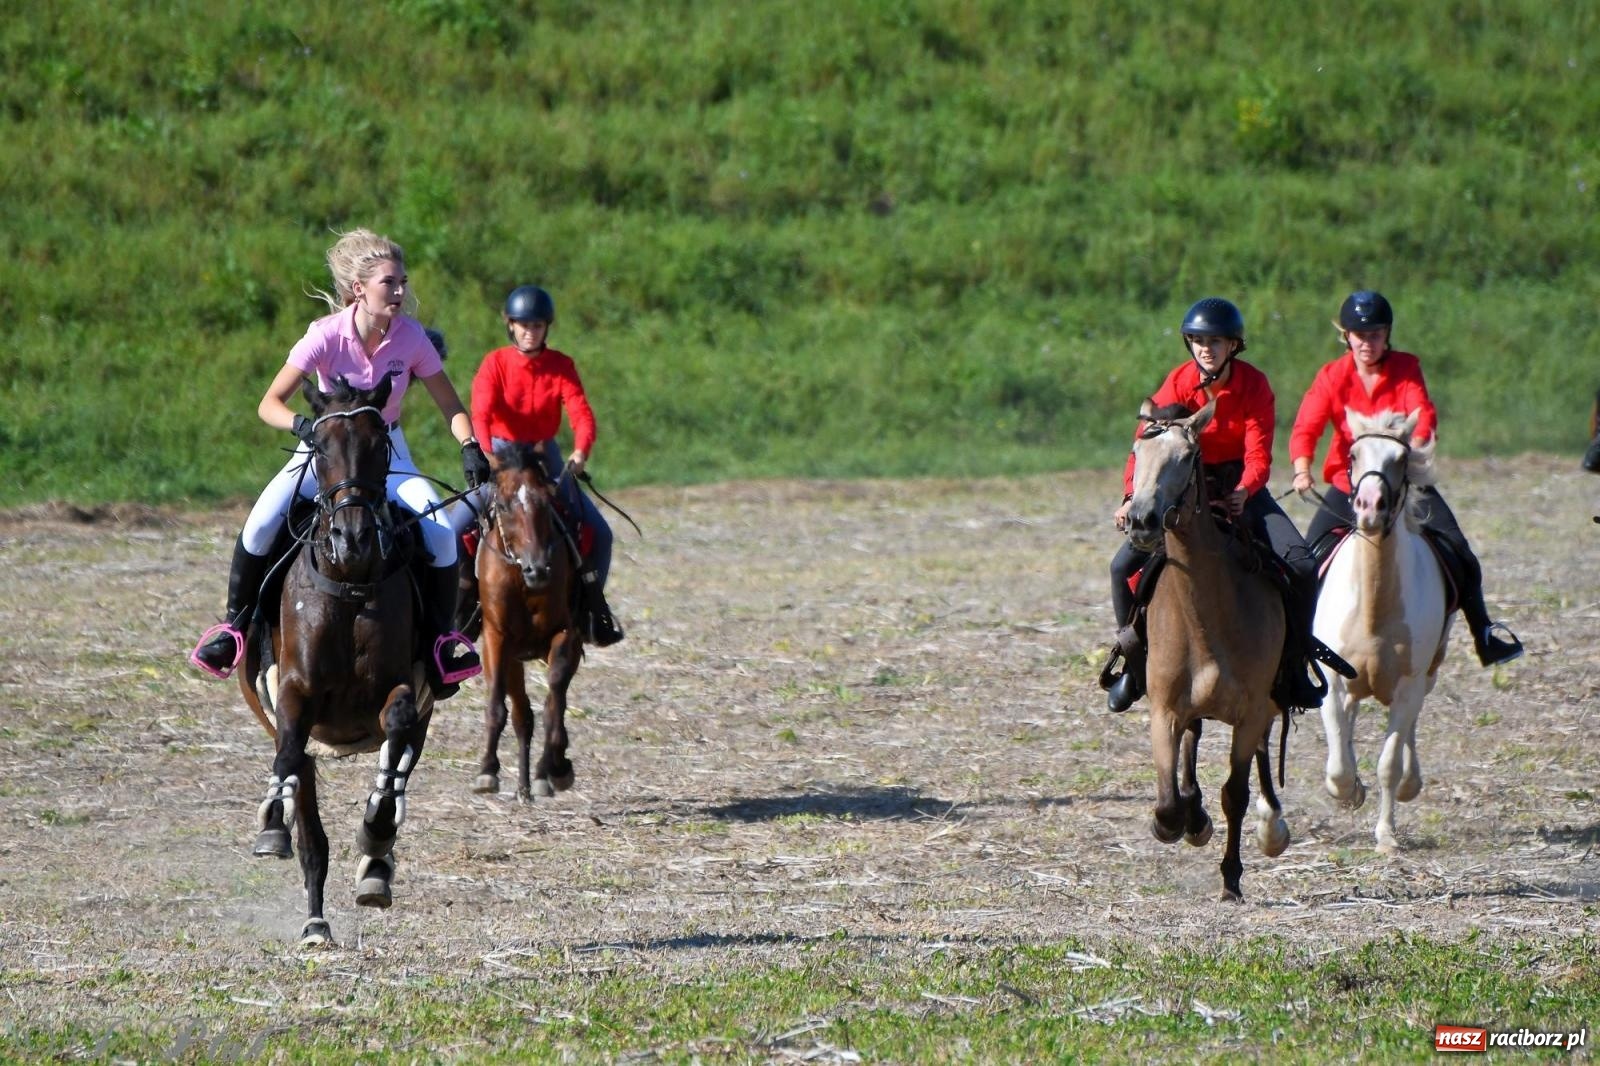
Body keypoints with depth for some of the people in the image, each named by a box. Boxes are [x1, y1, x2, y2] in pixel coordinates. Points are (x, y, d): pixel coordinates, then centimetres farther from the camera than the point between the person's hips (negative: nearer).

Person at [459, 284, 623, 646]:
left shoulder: (561, 366, -5)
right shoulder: (495, 364, -10)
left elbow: (581, 412, -18)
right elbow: (481, 414, -24)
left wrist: (581, 451, -39)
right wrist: (487, 457, -42)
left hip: (546, 458, 2)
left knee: (598, 532, -7)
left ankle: (590, 604, 11)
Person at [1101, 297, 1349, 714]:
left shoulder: (1254, 385, -12)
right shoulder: (1178, 384, -11)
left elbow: (1258, 453, -20)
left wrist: (1244, 491, -41)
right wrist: (1132, 497, -33)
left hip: (1240, 487, -1)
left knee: (1300, 564, -21)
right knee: (1125, 564, -15)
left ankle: (1294, 663, -4)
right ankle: (1133, 663, 4)